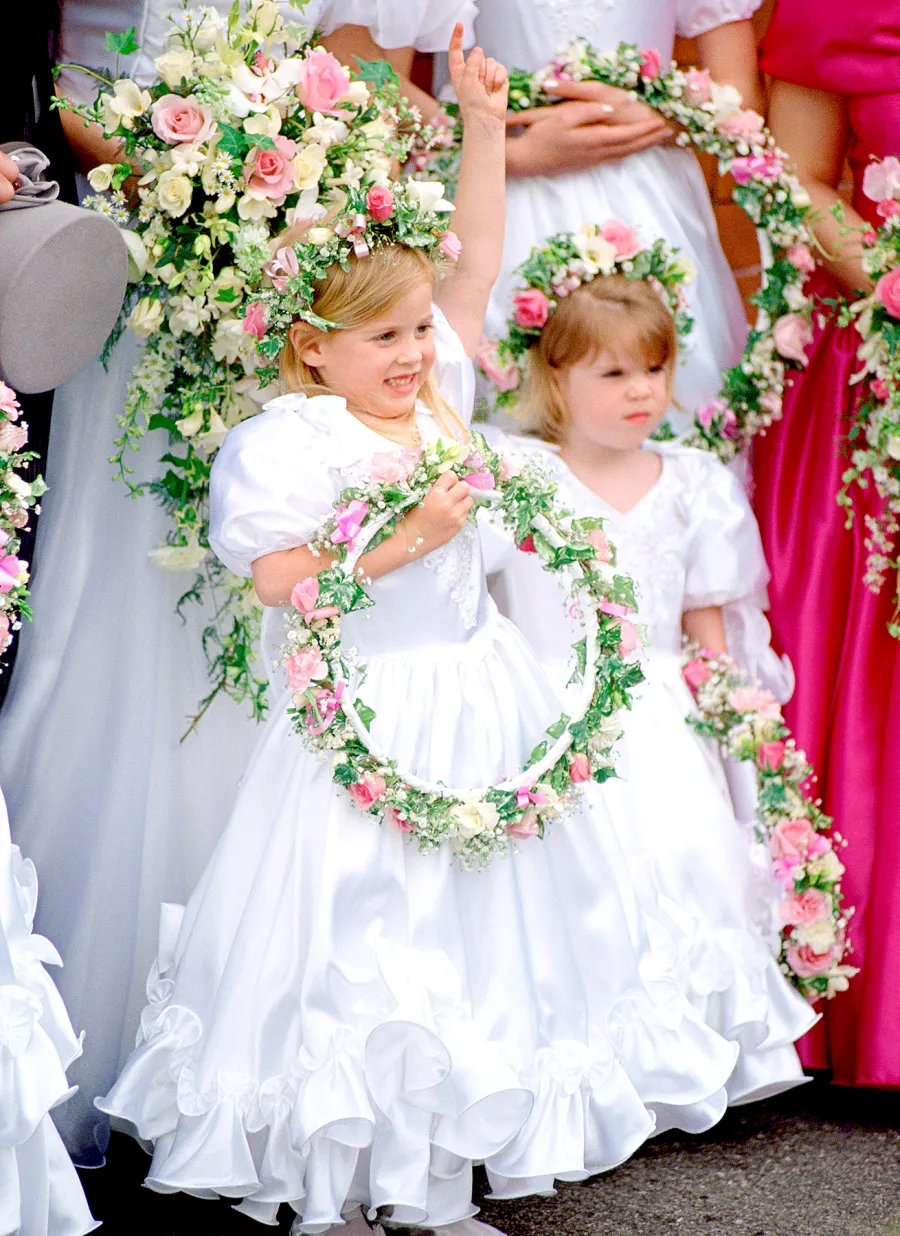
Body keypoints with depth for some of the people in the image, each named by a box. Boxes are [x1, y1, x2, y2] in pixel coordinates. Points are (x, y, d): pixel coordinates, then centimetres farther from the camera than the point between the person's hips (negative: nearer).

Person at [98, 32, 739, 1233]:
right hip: (367, 716, -7)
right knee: (359, 943, -1)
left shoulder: (437, 394, 7)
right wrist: (405, 539, -21)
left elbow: (476, 263, 13)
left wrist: (484, 126, 8)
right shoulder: (287, 443, -13)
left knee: (474, 931, 10)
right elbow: (280, 582, -19)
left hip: (472, 701, 7)